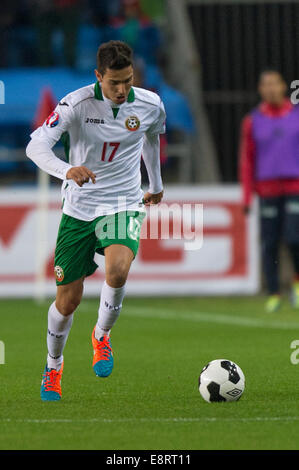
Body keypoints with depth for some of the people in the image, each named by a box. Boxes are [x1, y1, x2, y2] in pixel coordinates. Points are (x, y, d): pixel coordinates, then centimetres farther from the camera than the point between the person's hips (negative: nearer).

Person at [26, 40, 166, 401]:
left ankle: (102, 336, -1)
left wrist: (156, 184, 33)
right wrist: (66, 171, -42)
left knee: (118, 270, -30)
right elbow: (36, 145, -23)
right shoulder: (77, 104, -15)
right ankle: (53, 368, 30)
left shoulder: (150, 105, -5)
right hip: (79, 208, -1)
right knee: (68, 300, 3)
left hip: (124, 206, 1)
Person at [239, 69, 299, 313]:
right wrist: (247, 195, 3)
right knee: (270, 243, -2)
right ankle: (274, 294, 9)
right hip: (268, 190, 1)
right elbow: (247, 159, 8)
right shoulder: (252, 121, 6)